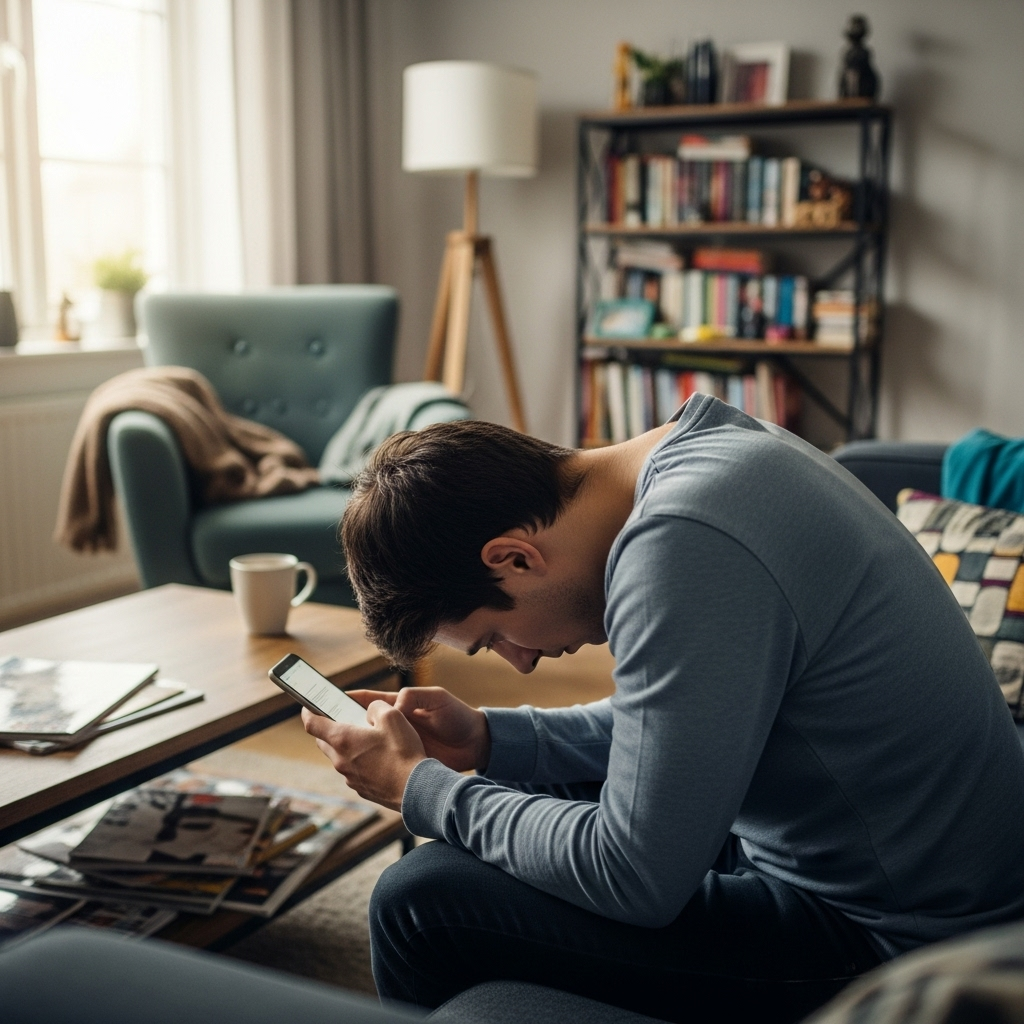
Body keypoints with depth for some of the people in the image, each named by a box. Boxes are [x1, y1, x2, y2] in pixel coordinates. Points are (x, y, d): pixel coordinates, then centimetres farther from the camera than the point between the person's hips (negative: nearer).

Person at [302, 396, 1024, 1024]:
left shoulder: (684, 548, -28)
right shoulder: (708, 445, 3)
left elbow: (635, 877, -23)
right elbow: (671, 726, 15)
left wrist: (422, 789, -11)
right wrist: (487, 739, 7)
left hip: (887, 939, -10)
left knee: (421, 901, -11)